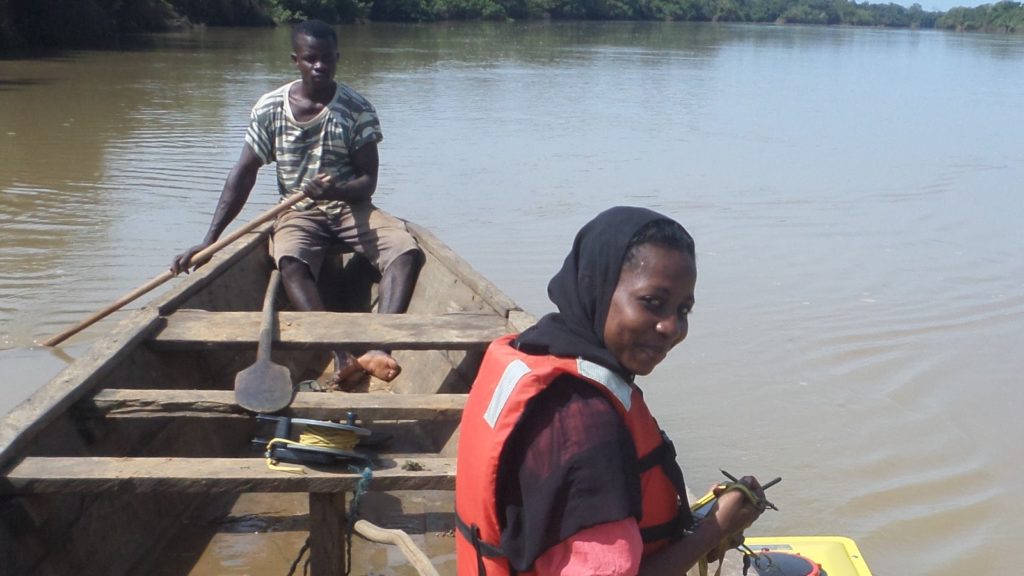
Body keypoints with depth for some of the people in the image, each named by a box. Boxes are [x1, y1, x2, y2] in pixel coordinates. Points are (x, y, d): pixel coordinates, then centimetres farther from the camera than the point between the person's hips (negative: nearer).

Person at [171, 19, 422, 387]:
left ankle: (377, 350, -42)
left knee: (408, 251, -29)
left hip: (350, 207, 0)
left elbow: (368, 181, -6)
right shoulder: (269, 108, -2)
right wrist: (209, 241, -7)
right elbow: (244, 174, -1)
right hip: (298, 211, 0)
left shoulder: (358, 110, -4)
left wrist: (337, 190, -31)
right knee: (290, 263, -35)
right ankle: (342, 358, -43)